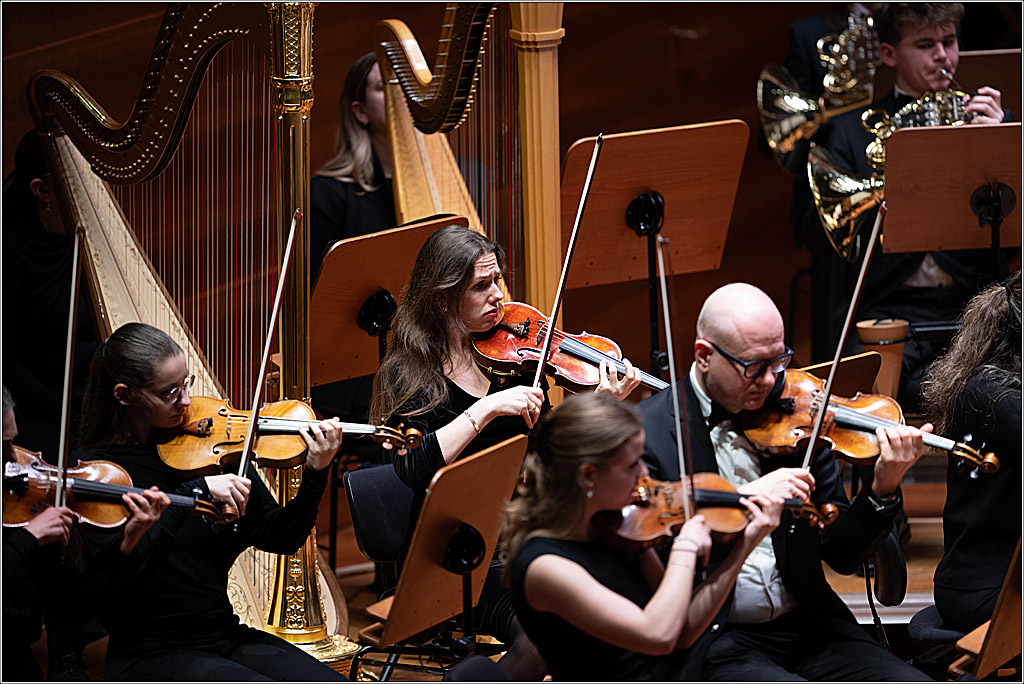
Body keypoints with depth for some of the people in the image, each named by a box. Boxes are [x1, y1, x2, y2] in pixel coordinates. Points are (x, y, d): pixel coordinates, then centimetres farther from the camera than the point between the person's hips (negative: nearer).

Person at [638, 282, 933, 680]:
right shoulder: (646, 433, -4)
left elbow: (842, 556, 8)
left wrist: (882, 489, -10)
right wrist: (743, 500, -22)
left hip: (809, 632, 5)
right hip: (714, 644, -5)